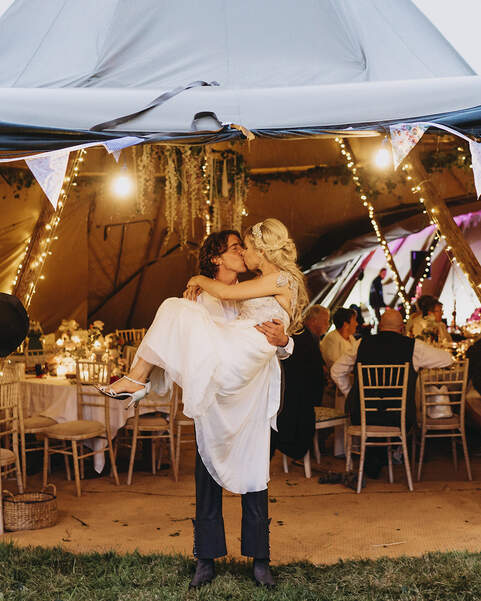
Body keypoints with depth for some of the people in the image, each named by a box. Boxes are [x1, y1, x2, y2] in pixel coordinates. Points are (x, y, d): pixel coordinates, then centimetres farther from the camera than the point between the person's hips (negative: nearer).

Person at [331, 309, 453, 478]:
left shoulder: (362, 344, 4)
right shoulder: (413, 346, -1)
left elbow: (336, 371, 14)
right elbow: (448, 359, 15)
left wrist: (351, 395, 23)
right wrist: (418, 363, 30)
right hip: (397, 419, -2)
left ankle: (372, 464, 37)